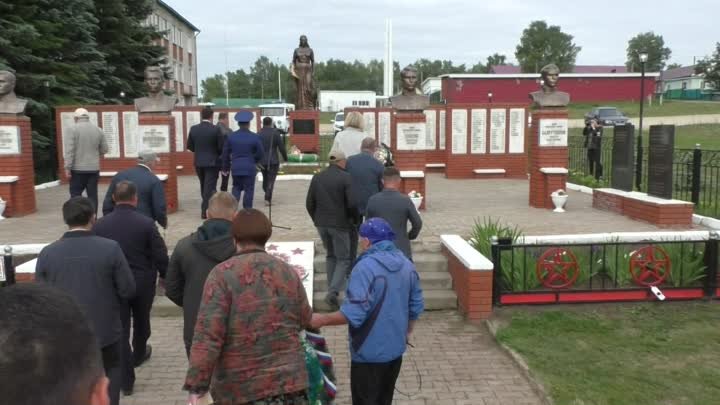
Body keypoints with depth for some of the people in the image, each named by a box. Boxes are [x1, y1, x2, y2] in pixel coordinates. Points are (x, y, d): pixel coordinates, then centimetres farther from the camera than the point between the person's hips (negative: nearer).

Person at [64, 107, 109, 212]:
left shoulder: (74, 129, -6)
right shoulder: (98, 130, 5)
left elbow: (69, 150, -11)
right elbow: (104, 149, 9)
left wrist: (67, 167, -9)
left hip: (78, 169, -3)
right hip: (94, 168, 3)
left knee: (75, 195, 4)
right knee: (92, 195, 7)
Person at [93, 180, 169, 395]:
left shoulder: (100, 224, -7)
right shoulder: (146, 223, -14)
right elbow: (161, 255, -11)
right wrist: (164, 275, 7)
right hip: (143, 282, 0)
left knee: (120, 328, 4)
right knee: (141, 322, 24)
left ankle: (126, 380, 4)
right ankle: (139, 354, 48)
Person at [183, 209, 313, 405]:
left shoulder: (222, 274, -10)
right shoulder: (288, 272, 2)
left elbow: (207, 334, -17)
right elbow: (305, 320, 13)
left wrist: (196, 387, -15)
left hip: (237, 389, -2)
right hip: (288, 381, 3)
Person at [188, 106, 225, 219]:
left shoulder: (193, 129, -2)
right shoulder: (216, 129, -14)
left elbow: (190, 146, 4)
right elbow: (222, 147, -11)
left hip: (198, 162, 5)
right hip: (212, 162, -4)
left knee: (204, 187, 18)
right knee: (209, 187, 0)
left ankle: (207, 207, 27)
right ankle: (205, 211, -2)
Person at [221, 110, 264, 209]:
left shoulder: (231, 136, 1)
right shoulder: (254, 137, -7)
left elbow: (225, 153, 6)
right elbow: (260, 153, -3)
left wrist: (226, 167, 18)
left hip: (235, 168, 3)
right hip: (249, 168, -3)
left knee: (236, 188, 15)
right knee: (249, 190, 4)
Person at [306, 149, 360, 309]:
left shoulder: (317, 177, 4)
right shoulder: (346, 177, -10)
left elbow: (309, 203, 4)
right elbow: (352, 204, -15)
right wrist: (356, 220, 1)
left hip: (321, 223, 5)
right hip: (339, 224, -5)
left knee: (330, 255, 21)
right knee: (343, 259, 3)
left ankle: (332, 289, 23)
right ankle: (333, 292, -12)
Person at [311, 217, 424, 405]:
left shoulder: (365, 267, -22)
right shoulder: (407, 265, 3)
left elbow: (354, 313, -27)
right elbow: (416, 306, 9)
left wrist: (322, 319, -15)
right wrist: (407, 332, 25)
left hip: (369, 353, -7)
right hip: (395, 349, 7)